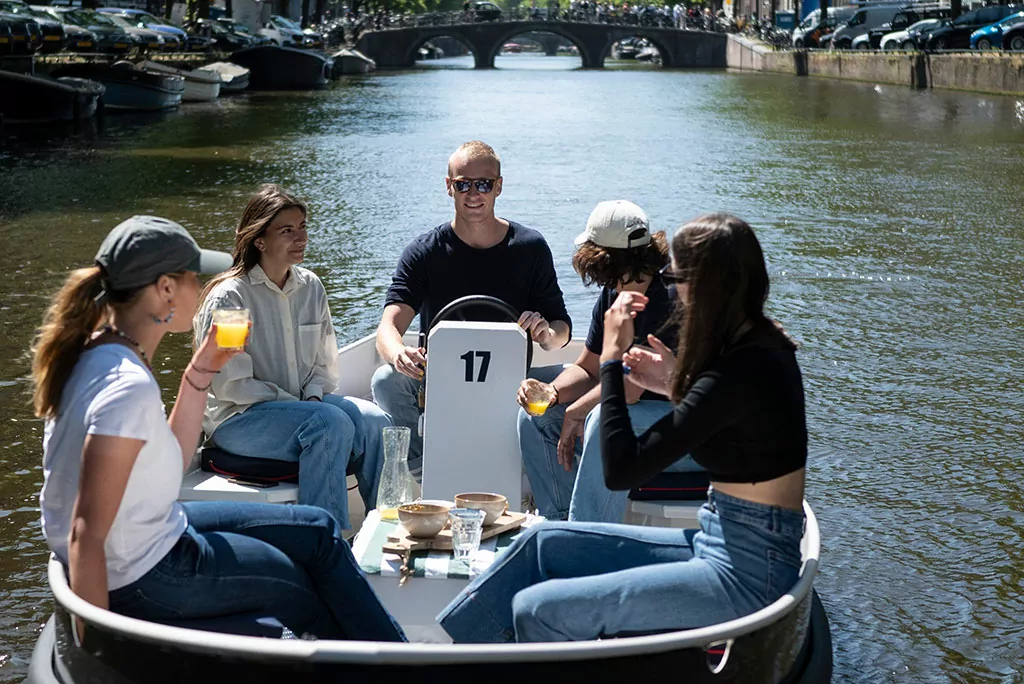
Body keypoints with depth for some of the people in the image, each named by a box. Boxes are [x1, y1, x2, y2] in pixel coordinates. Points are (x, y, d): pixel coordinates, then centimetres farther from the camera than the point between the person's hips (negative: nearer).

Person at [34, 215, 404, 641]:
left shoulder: (96, 352, 1)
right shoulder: (128, 388, -29)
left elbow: (170, 462, 8)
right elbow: (86, 537, -30)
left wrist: (200, 373, 1)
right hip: (142, 581, -9)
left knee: (319, 531, 15)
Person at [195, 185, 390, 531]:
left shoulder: (311, 287, 9)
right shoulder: (227, 297, -11)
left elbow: (325, 363, 14)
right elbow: (231, 385, -14)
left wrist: (313, 396, -7)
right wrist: (296, 404, -16)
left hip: (303, 403, 6)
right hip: (237, 418, -6)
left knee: (375, 422, -21)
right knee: (332, 423, -32)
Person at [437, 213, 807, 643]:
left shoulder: (738, 372, -24)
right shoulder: (763, 345, 5)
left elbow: (620, 471, -23)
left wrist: (611, 357, -15)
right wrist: (677, 386, 6)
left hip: (746, 573, -10)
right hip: (721, 544, 10)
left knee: (536, 610, -13)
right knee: (542, 542, 10)